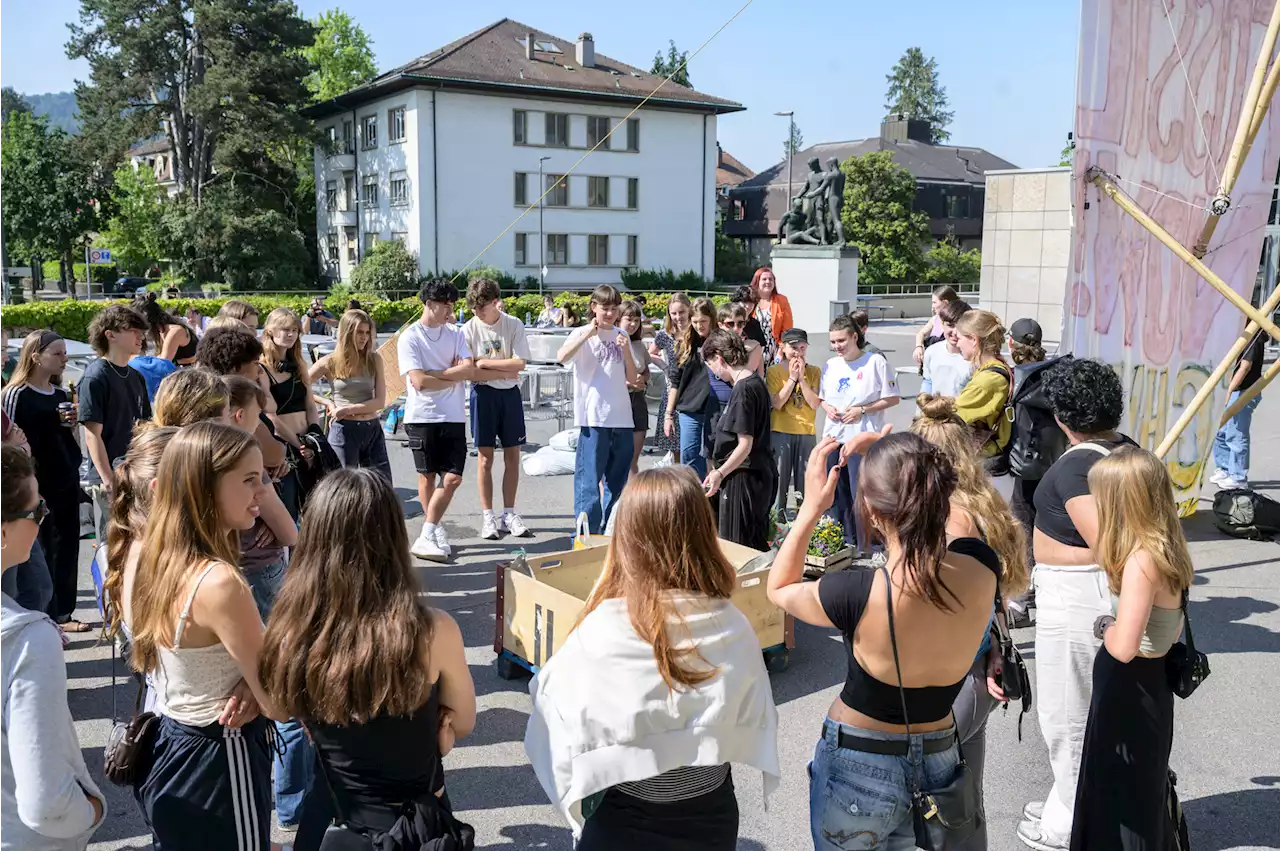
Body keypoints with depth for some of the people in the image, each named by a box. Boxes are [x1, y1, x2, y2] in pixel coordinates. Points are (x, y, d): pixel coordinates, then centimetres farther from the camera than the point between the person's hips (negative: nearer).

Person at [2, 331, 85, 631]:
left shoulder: (61, 394, 11)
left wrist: (71, 422, 1)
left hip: (67, 481, 6)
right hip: (37, 484, -6)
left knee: (67, 547, 9)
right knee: (41, 552, 0)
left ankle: (62, 612, 20)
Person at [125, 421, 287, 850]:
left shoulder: (143, 557, -5)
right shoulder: (219, 583, -31)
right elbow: (277, 703, -22)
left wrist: (247, 681, -7)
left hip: (164, 747, 8)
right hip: (216, 763, -8)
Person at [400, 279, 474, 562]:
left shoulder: (455, 334, 8)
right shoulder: (409, 337, -5)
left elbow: (468, 369, -5)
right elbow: (419, 381, -15)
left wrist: (434, 374, -13)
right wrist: (453, 377, -5)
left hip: (453, 417, 4)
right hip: (422, 417, -3)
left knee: (453, 478, -4)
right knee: (427, 476, 8)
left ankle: (428, 535, 3)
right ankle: (434, 530, 23)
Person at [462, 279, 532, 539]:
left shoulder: (514, 325, -3)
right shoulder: (469, 329, -5)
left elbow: (519, 363, -11)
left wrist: (485, 362, -12)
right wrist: (504, 372, -11)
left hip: (510, 394, 1)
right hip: (483, 394, -1)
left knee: (512, 456, 5)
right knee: (486, 457, 1)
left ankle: (509, 513, 16)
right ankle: (488, 516, 9)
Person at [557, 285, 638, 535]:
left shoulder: (621, 336, 13)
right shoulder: (583, 334, -2)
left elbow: (632, 378, 9)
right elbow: (562, 357, -22)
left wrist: (625, 350, -4)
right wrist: (588, 333, -24)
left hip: (622, 417, 6)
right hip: (594, 418, -5)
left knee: (617, 478, 12)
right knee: (589, 478, -6)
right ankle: (588, 532, 1)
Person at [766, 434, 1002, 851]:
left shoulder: (859, 596, -31)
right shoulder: (980, 568, -18)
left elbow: (779, 589, -8)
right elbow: (928, 511, 6)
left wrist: (811, 508, -10)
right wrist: (892, 461, -2)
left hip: (858, 769, -4)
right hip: (939, 762, 4)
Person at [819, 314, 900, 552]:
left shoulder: (876, 362, -7)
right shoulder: (830, 365, 11)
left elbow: (892, 398, -6)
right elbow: (821, 397, 20)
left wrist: (862, 410, -15)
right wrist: (827, 407, -2)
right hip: (833, 438, 6)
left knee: (861, 496, -5)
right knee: (836, 494, 12)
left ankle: (864, 547, 6)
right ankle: (843, 543, 26)